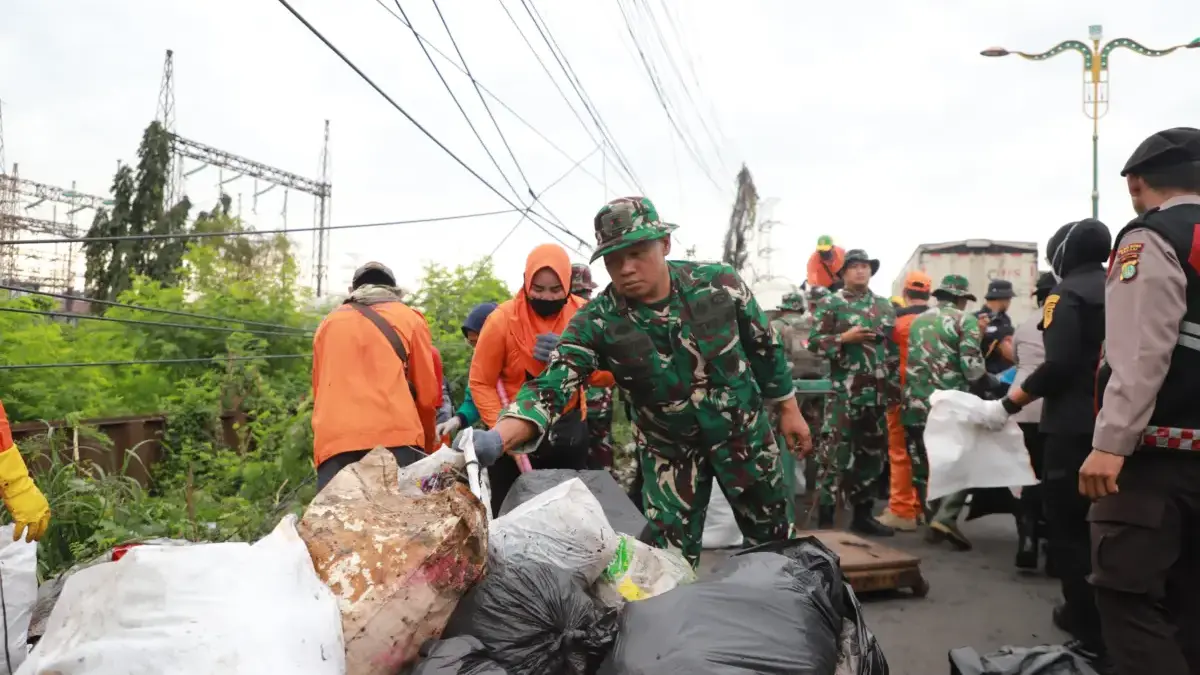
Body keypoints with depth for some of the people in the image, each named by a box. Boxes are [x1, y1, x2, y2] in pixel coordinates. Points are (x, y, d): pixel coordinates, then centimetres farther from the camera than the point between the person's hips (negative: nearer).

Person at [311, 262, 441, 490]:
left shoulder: (328, 324, 23)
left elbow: (318, 391, 22)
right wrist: (429, 444, 26)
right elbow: (427, 392, 13)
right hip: (396, 439, -2)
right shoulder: (409, 318, 16)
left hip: (333, 443, 2)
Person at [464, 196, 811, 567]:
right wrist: (497, 438, -48)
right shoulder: (597, 323, -22)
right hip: (668, 448, -1)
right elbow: (552, 385, -31)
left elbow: (765, 347, -4)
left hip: (743, 430, 1)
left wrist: (788, 410, 5)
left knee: (772, 537, 17)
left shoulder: (720, 283, -19)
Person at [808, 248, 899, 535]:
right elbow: (814, 342, -6)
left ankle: (862, 514, 24)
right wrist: (845, 337, -18)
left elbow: (895, 349, 18)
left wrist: (895, 388, 12)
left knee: (872, 454, 12)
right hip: (844, 393, -6)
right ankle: (825, 520, -3)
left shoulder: (885, 306, 15)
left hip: (877, 393, 6)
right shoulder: (830, 304, -1)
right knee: (836, 456, -9)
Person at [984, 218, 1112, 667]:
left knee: (1067, 529, 0)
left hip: (1075, 429, -7)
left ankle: (1093, 637, 0)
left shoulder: (1067, 294, -8)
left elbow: (1059, 367, -20)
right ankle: (1089, 613, 31)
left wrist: (1008, 405, -12)